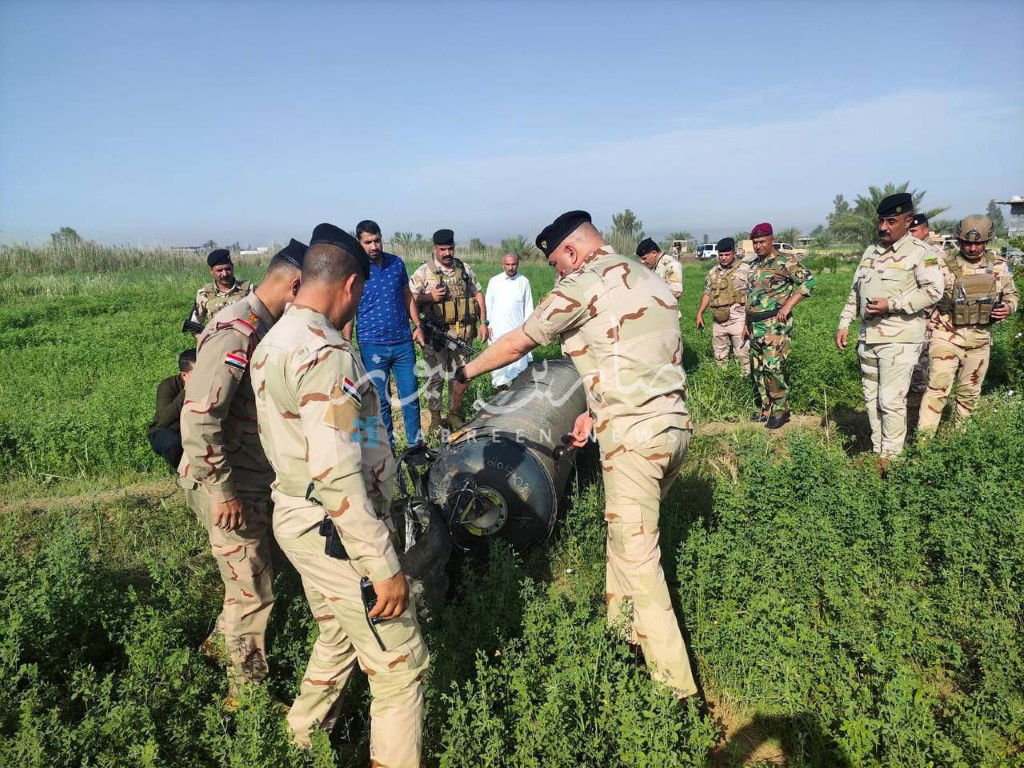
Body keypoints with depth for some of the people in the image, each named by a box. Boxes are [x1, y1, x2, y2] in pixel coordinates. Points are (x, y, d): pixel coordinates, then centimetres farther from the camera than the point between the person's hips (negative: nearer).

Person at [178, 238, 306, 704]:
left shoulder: (265, 327, 5)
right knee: (253, 591, 6)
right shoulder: (237, 332, -25)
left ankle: (223, 640, 49)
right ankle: (246, 692, 26)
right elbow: (197, 419, -30)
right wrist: (224, 491, -24)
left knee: (250, 578, 25)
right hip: (229, 488, -9)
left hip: (252, 479, 9)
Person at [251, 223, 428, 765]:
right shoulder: (325, 353, -24)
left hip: (295, 516, 10)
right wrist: (384, 567, -25)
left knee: (337, 637, 29)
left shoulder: (273, 341, 7)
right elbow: (337, 475, -29)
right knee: (400, 664, 4)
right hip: (335, 533, -10)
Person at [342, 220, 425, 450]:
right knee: (380, 400, 7)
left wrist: (417, 325, 7)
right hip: (372, 346, -3)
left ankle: (416, 443, 21)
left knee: (411, 395, 7)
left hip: (403, 342, 3)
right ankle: (387, 447, 21)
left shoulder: (396, 263, 4)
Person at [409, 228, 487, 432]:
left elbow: (478, 294, 13)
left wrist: (483, 323, 7)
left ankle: (454, 415, 27)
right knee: (436, 377, 2)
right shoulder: (424, 272, -4)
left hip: (463, 334, 4)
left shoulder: (465, 269, 8)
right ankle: (435, 420, 14)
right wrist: (430, 297, -18)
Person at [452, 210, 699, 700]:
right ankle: (620, 627, 36)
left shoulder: (583, 284, -6)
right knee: (625, 533, 22)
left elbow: (516, 344, 2)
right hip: (675, 423, 9)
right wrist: (596, 412, 20)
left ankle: (675, 683, 8)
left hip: (634, 434, -9)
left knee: (638, 556, 0)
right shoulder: (649, 280, 17)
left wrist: (465, 373, 16)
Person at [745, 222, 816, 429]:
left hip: (775, 324, -8)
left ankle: (780, 410, 1)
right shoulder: (754, 265, 17)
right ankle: (766, 409, 21)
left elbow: (809, 281, -13)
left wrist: (788, 305, -17)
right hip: (755, 326, 8)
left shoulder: (784, 262, -6)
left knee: (772, 367, -13)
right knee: (758, 369, 10)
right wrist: (747, 323, 22)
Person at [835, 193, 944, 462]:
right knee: (871, 398, 12)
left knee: (891, 401, -6)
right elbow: (855, 291, 20)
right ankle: (877, 451, 23)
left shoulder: (920, 252, -6)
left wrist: (891, 304, -20)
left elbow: (933, 291, -14)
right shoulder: (871, 251, 15)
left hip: (899, 340, -7)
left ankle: (891, 458, 5)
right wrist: (844, 323, 13)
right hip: (868, 338, 7)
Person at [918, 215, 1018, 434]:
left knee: (970, 392, 14)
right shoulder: (944, 267, -6)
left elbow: (1011, 294, 16)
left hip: (979, 340, 4)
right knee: (938, 387, -13)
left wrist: (1008, 307, -5)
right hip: (947, 336, -4)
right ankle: (923, 437, -12)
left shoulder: (999, 266, 4)